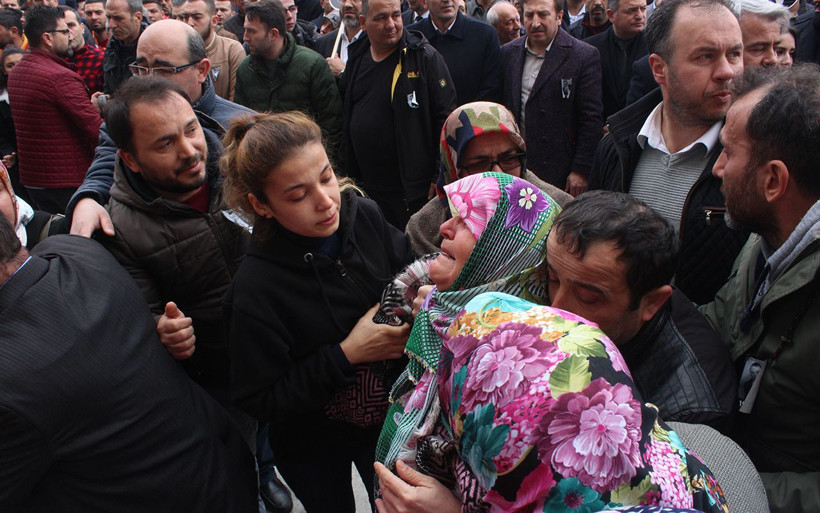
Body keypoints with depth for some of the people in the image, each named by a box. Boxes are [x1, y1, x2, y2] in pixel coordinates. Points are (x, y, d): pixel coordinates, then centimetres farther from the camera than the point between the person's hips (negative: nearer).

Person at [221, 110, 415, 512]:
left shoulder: (363, 216, -18)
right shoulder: (256, 289, -29)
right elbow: (259, 401, -23)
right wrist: (345, 355, -30)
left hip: (390, 412, 4)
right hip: (315, 448, -3)